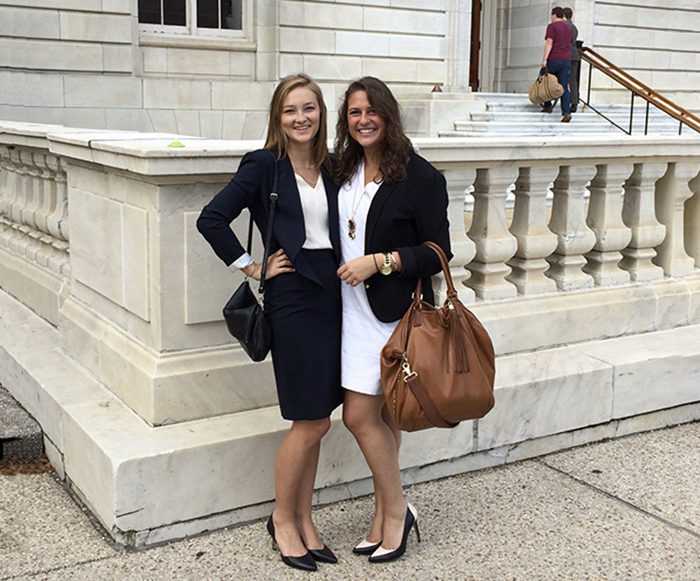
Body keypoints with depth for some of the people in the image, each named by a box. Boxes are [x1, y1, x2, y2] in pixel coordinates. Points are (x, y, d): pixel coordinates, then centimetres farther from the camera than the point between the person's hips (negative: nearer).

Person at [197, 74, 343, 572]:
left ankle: (304, 520, 26)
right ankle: (283, 519, 19)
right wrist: (252, 266, -8)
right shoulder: (264, 165, -5)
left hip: (332, 293, 6)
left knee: (315, 422, 11)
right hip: (293, 296, -6)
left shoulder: (331, 167, 11)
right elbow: (211, 219, -10)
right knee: (311, 422, -2)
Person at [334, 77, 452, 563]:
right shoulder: (344, 171, 10)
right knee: (381, 417, 12)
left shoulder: (420, 176, -9)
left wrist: (380, 262, -17)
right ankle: (390, 515, 24)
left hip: (395, 312, -6)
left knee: (360, 415, -7)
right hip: (355, 309, 6)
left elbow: (438, 252, -10)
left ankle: (394, 511, 13)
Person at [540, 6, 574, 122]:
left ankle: (547, 106, 23)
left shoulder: (552, 26, -3)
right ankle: (566, 113, -16)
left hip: (553, 59, -5)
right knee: (564, 88, -2)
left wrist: (544, 59, -19)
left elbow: (549, 43, -13)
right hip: (566, 61, 5)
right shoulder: (568, 29, 18)